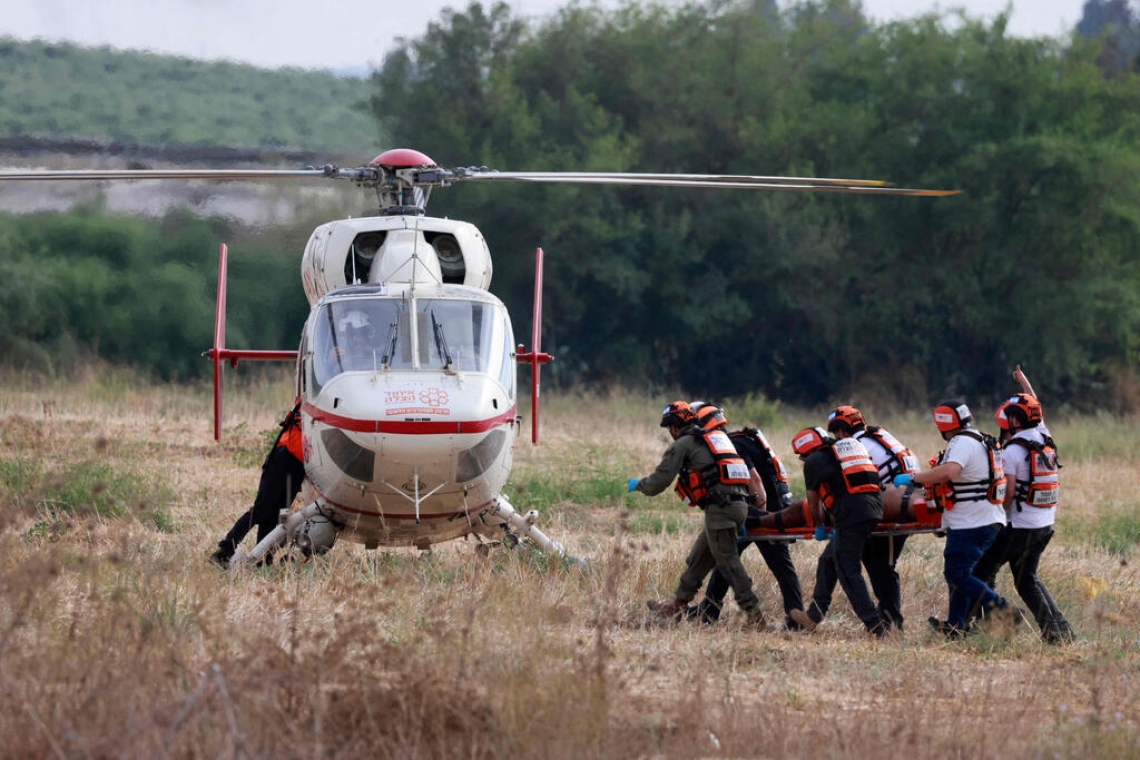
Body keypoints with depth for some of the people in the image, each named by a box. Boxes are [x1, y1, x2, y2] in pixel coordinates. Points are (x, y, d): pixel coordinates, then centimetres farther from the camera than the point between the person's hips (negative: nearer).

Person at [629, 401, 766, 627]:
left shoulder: (683, 444, 0)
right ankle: (677, 606, 26)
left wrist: (637, 484, 16)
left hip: (720, 507, -9)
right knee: (699, 557, 17)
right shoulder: (718, 436, 24)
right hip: (739, 504, 9)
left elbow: (660, 480, -1)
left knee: (727, 561, -7)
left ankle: (754, 614, -12)